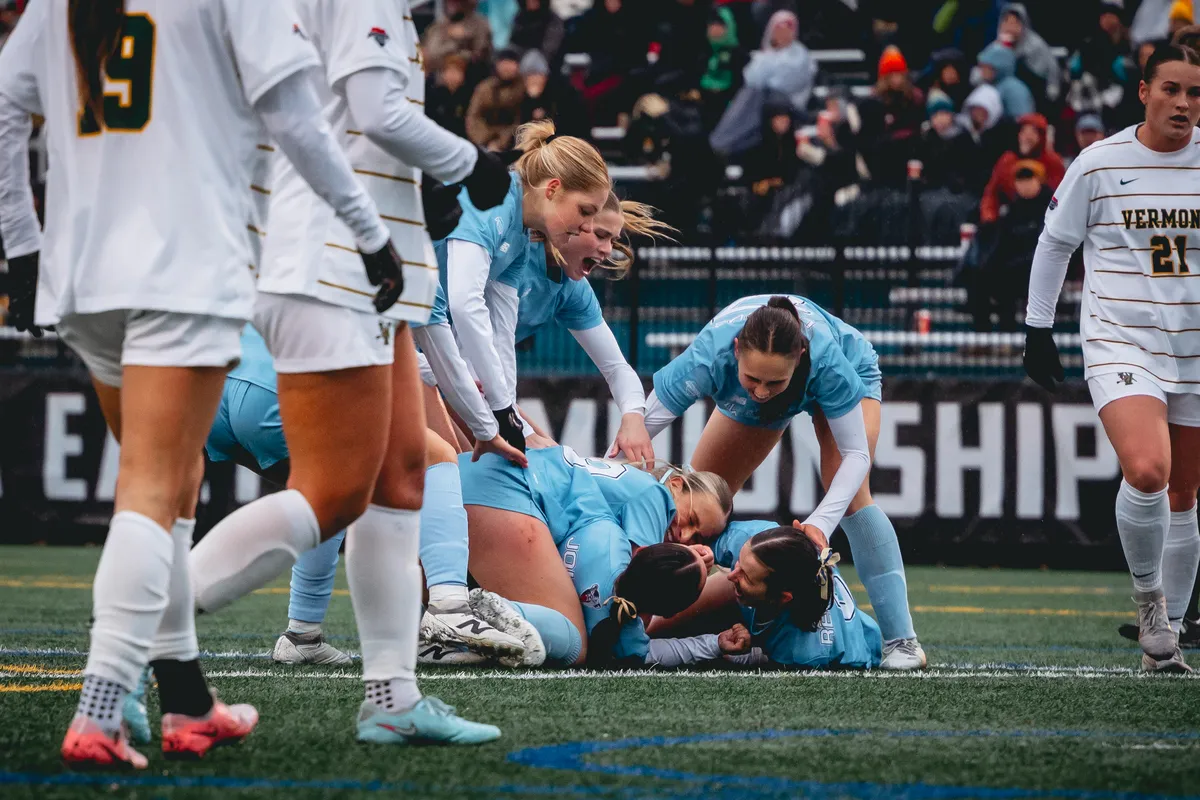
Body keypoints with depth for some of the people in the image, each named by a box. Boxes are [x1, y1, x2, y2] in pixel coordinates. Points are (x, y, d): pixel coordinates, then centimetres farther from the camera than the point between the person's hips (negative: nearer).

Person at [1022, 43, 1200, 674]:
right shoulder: (1100, 164, -4)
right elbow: (1054, 243, 8)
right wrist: (1037, 327, 9)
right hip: (1121, 342, -3)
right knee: (1147, 472, -26)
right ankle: (1147, 595, -2)